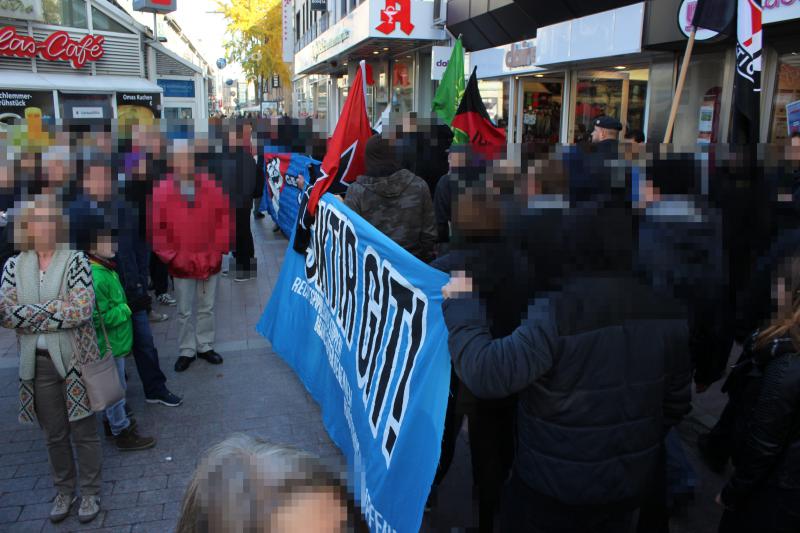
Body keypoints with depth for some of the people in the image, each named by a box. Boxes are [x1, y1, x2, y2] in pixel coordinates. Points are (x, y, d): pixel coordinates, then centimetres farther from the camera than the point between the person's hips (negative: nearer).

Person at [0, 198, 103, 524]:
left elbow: (82, 310, -18)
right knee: (54, 433, 16)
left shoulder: (76, 261, -7)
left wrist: (27, 315, -15)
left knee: (83, 429, 8)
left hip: (74, 360, -3)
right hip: (37, 363, 3)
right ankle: (64, 491, 35)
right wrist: (56, 314, -17)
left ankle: (90, 492, 26)